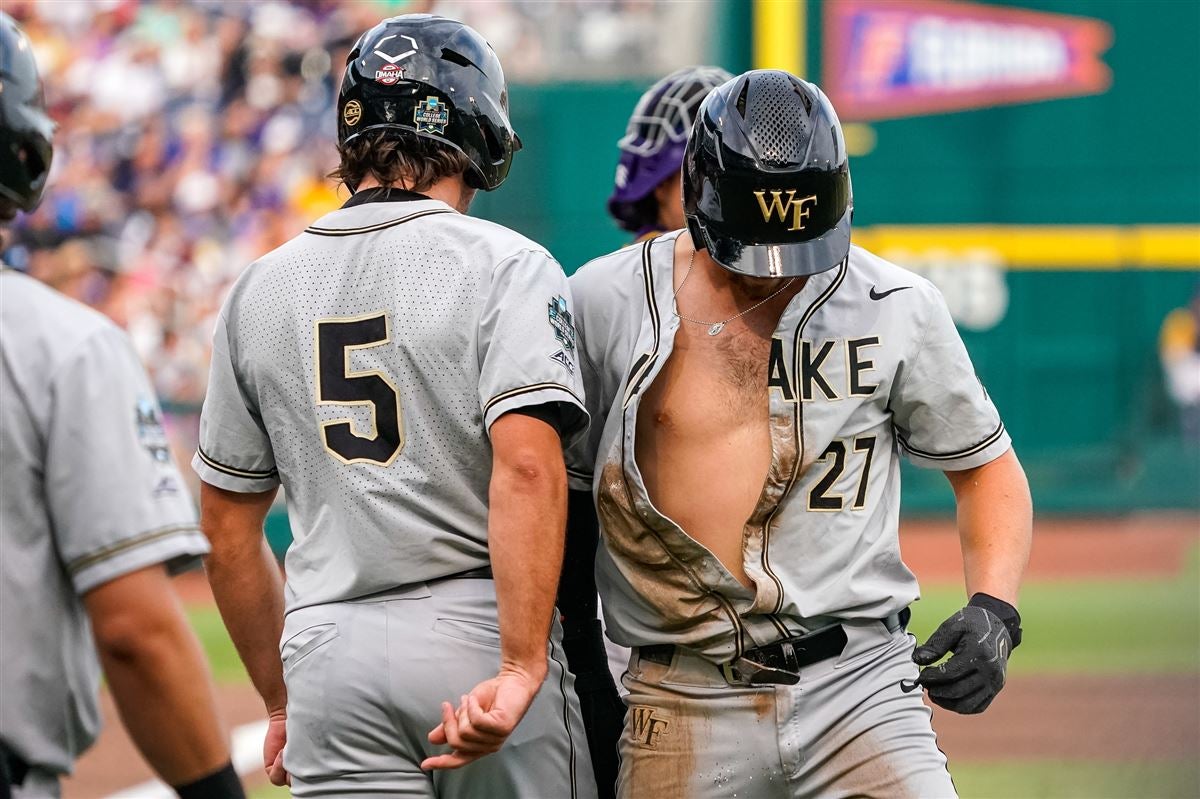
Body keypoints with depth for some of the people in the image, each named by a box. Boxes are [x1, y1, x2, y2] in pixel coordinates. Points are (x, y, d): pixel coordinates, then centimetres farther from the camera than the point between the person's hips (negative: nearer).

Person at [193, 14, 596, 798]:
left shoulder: (262, 290, 12)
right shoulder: (503, 265, -3)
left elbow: (228, 530, 17)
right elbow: (527, 464, -18)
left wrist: (282, 702, 26)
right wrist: (521, 671, -21)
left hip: (327, 648, 3)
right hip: (477, 633, -3)